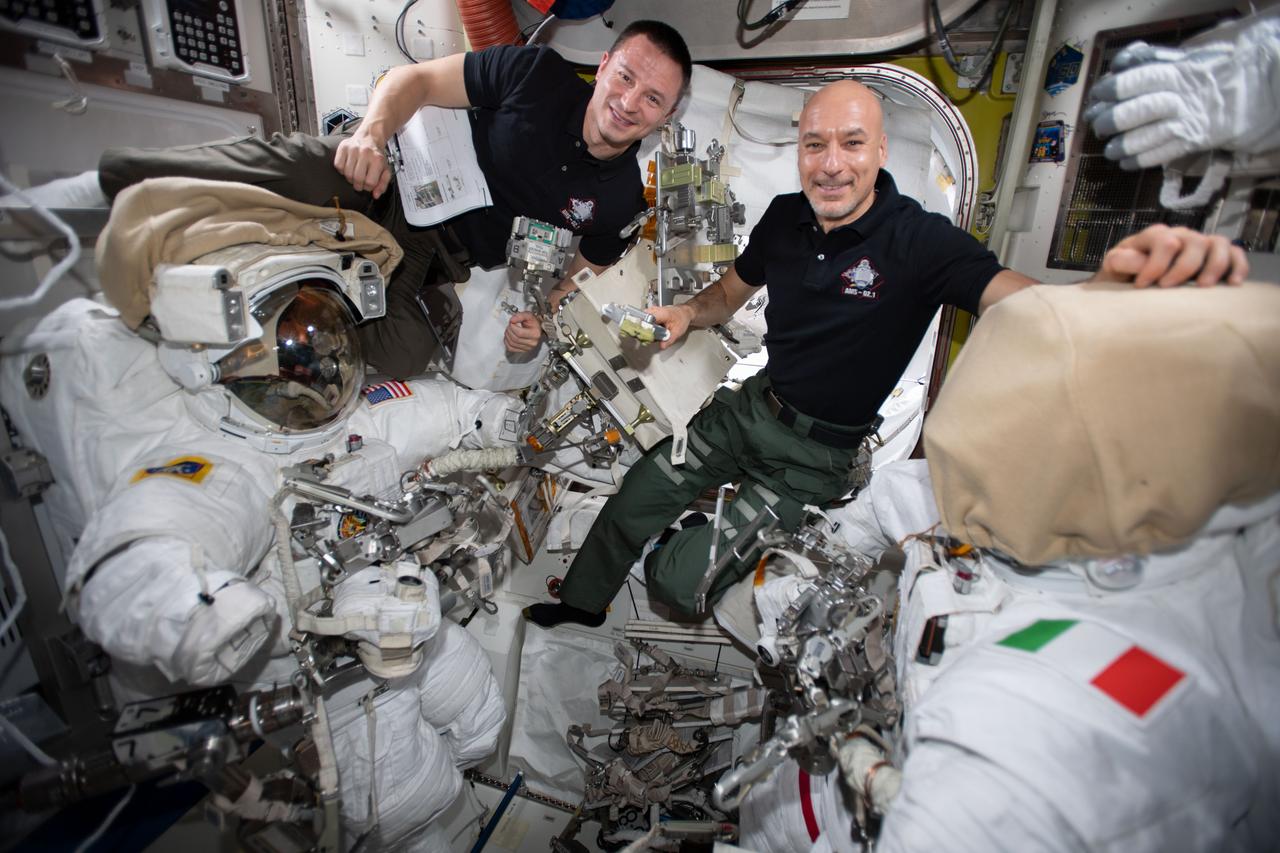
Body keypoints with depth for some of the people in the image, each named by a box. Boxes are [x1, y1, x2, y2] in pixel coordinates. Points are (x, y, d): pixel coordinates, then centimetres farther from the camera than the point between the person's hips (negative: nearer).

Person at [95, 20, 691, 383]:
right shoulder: (541, 74, -10)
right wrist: (373, 131, -26)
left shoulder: (622, 195, -6)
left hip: (439, 259, 1)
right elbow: (416, 79, -5)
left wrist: (537, 316, -16)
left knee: (403, 356, -25)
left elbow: (585, 270, 5)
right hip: (392, 171, 0)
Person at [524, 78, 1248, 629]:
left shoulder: (918, 239, -17)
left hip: (818, 454, -5)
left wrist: (1117, 282, -53)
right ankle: (582, 604, 35)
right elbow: (731, 292, 14)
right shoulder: (786, 218, -1)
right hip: (750, 409, 5)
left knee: (677, 581, -9)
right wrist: (687, 315, -8)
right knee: (634, 501, 6)